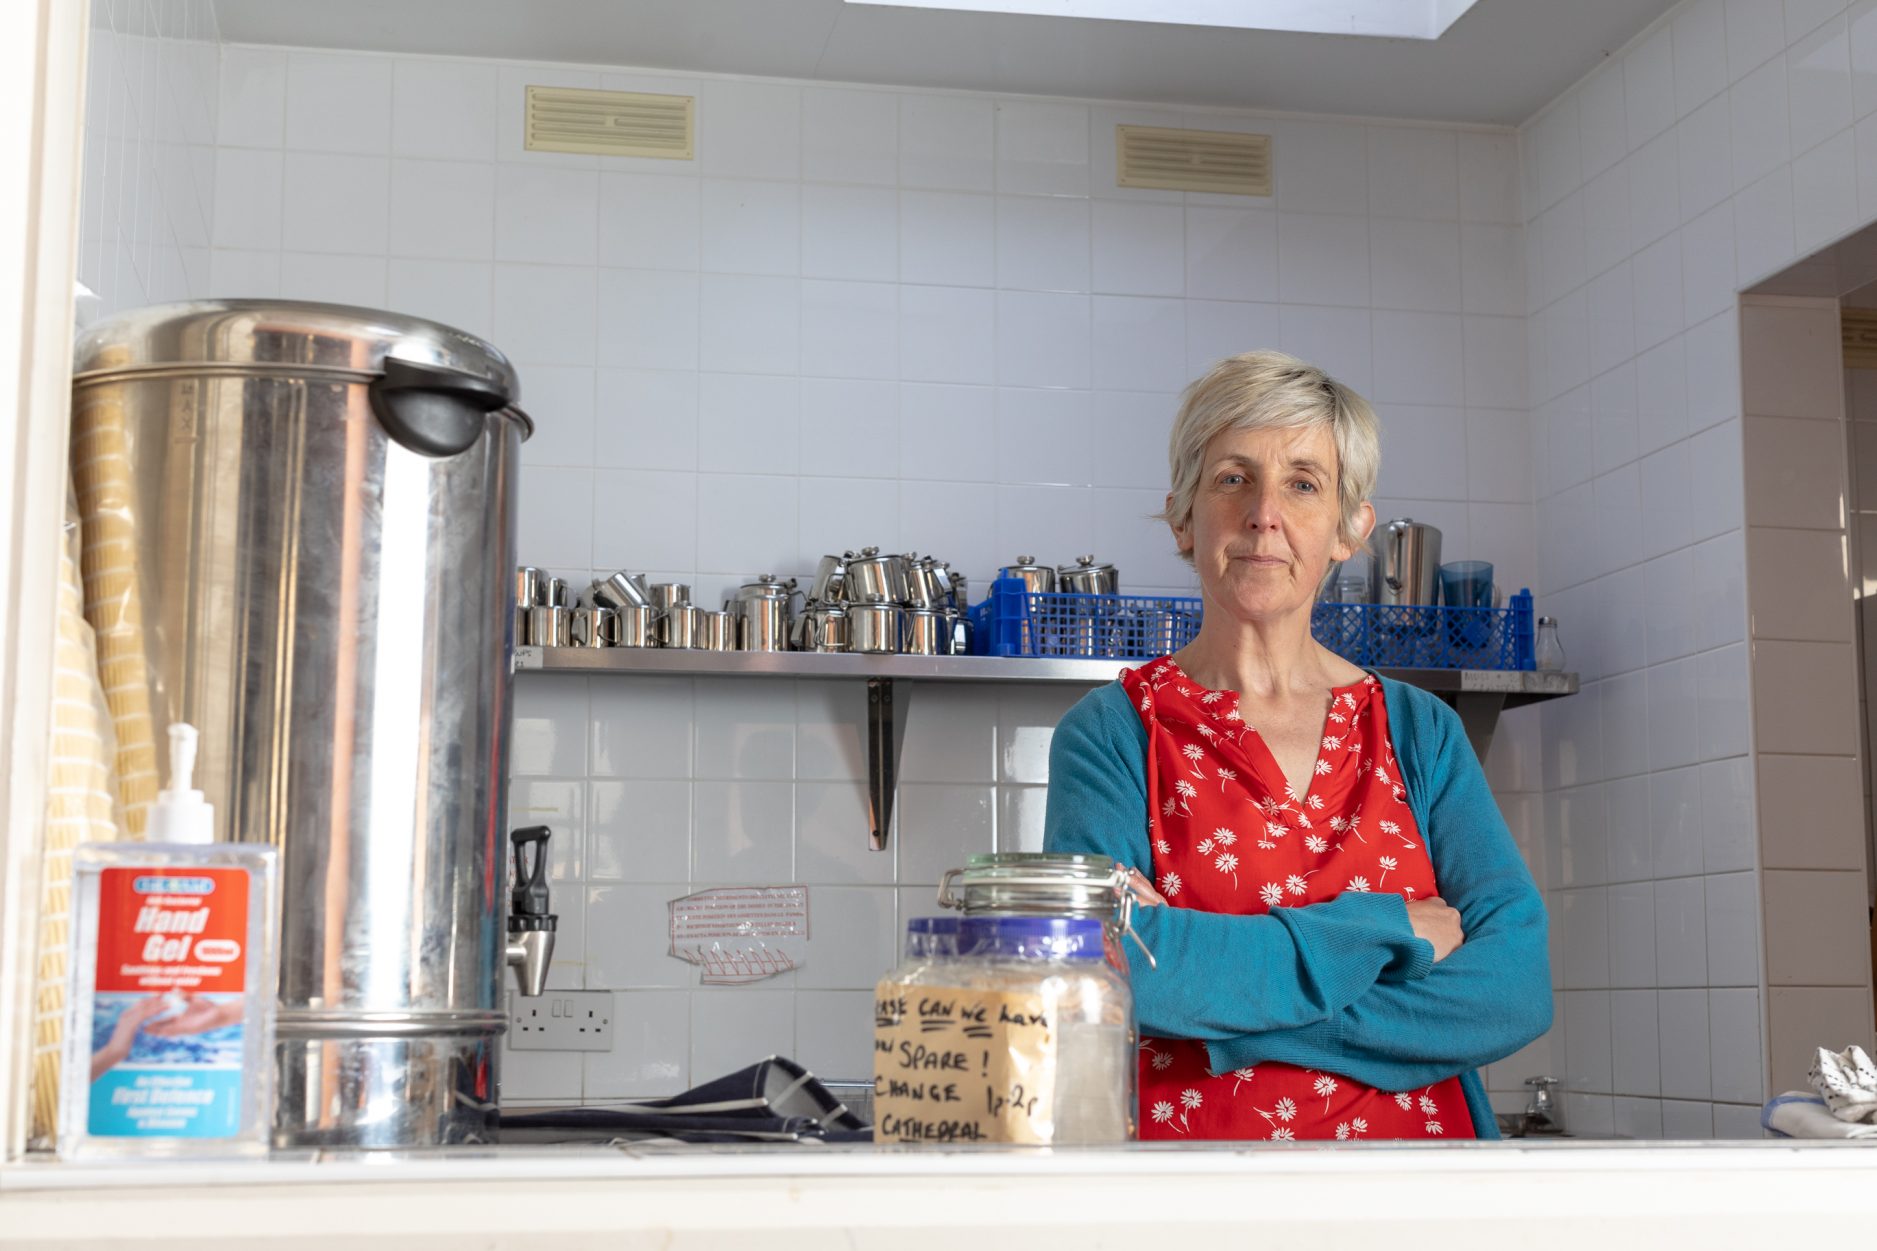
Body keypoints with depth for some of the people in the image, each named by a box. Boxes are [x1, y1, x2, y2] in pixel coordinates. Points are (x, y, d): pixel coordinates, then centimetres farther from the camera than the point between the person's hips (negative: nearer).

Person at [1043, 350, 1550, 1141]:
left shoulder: (1420, 731, 10)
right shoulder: (1113, 732, 3)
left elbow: (1515, 986, -1)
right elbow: (1101, 964, -13)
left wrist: (1229, 1019, -10)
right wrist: (1381, 932, -8)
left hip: (1414, 1154, 1)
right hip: (1191, 1166, -1)